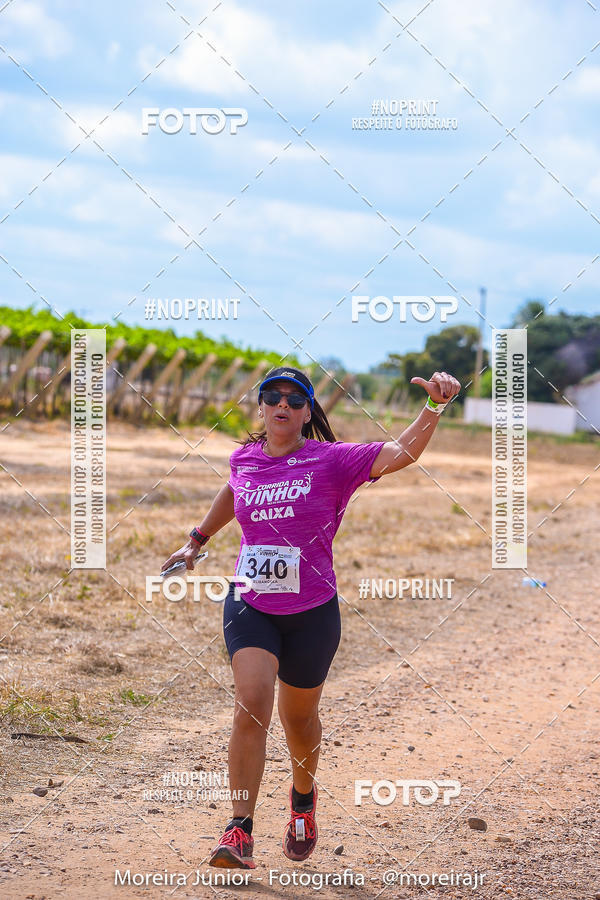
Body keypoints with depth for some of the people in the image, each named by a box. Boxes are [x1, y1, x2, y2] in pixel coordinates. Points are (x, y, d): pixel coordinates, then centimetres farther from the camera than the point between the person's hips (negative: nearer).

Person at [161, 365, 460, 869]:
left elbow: (401, 453, -24)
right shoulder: (244, 460, 2)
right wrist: (199, 539, 38)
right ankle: (240, 832, -17)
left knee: (298, 718, 15)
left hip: (311, 612, -1)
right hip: (250, 605, 1)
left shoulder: (331, 461, -10)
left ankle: (304, 797, 46)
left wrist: (435, 407, -38)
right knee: (252, 704, -19)